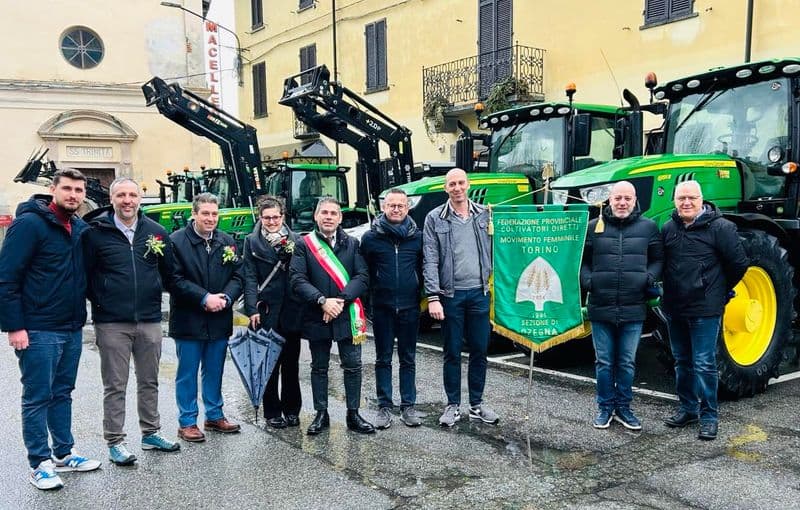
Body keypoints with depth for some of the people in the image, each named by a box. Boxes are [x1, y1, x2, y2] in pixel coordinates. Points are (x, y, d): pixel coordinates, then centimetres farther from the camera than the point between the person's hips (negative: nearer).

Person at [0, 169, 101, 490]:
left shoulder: (81, 229, 9)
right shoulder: (30, 223, -11)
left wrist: (80, 317, 12)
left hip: (73, 329, 7)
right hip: (38, 330, -7)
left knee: (62, 393, 15)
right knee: (37, 397, 2)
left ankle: (63, 454, 26)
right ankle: (39, 464, 11)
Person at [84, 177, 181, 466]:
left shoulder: (155, 232, 4)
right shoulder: (96, 232, -5)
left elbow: (168, 270, 13)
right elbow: (85, 274, -2)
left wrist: (153, 293, 7)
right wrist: (100, 301, -3)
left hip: (150, 320, 4)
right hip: (111, 323, -3)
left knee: (149, 381, 15)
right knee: (115, 386, 4)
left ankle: (151, 433, 28)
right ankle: (115, 442, 14)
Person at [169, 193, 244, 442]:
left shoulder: (227, 241, 7)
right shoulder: (177, 241, -8)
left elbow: (238, 276, 5)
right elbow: (175, 280, -13)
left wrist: (225, 298, -12)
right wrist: (205, 298, -18)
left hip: (219, 319, 4)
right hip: (188, 320, -4)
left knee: (214, 372, 15)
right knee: (187, 373, 5)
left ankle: (214, 416, 28)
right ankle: (187, 422, 16)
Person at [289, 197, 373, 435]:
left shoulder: (352, 243, 6)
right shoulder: (304, 244, 1)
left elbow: (362, 276, -3)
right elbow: (297, 280, -7)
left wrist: (341, 300, -16)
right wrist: (322, 301, -19)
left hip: (348, 315, 1)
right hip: (316, 317, -1)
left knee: (353, 366, 4)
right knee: (319, 367, 11)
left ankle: (353, 414, 16)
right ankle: (321, 414, 22)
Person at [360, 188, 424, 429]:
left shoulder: (417, 237, 4)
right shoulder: (371, 237, 1)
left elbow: (424, 269, 9)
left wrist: (423, 297, 2)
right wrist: (366, 301, 0)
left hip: (410, 307, 1)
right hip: (382, 307, -1)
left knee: (408, 359, 9)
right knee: (383, 359, 7)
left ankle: (408, 406, 17)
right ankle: (384, 407, 14)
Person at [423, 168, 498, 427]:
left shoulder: (484, 214, 7)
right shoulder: (435, 218, -1)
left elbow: (491, 252, 10)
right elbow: (430, 260, -6)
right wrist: (433, 297, -14)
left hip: (479, 293, 3)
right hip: (450, 294, -2)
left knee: (479, 350, 10)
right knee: (452, 353, 7)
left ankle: (477, 404, 23)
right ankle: (453, 405, 19)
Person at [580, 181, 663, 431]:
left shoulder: (648, 227, 4)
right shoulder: (594, 227, 3)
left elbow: (658, 259, 10)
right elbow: (582, 260, 8)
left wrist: (650, 278, -8)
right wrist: (587, 280, -8)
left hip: (633, 309, 0)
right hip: (601, 308, 0)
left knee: (627, 363, 11)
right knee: (604, 362, 9)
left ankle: (623, 407, 25)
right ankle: (605, 407, 23)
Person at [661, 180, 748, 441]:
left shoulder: (720, 227, -10)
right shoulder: (668, 228, 6)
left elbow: (739, 264, -5)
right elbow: (660, 262, 18)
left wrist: (721, 289, 5)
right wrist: (666, 287, 11)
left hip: (705, 309, -6)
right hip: (674, 308, 6)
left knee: (704, 364, -2)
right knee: (682, 361, 16)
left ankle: (708, 416, 10)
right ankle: (688, 408, 29)